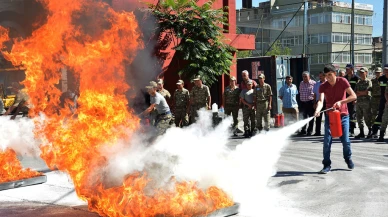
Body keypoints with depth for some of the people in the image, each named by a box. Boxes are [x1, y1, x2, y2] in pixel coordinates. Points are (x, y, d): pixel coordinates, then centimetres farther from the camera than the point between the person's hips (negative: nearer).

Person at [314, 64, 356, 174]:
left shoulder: (342, 81, -11)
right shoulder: (323, 86, -9)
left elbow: (353, 96, -16)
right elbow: (321, 100, -23)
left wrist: (341, 102, -29)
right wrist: (318, 110, -44)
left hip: (343, 115, 0)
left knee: (345, 140, 4)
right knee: (327, 141, -6)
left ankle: (348, 159, 30)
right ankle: (327, 165, 1)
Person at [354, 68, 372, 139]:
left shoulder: (368, 81, 0)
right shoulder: (358, 83, 18)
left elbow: (366, 92, -10)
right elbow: (355, 93, 14)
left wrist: (359, 92, -1)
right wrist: (362, 93, -3)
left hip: (366, 101, -6)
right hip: (358, 101, 6)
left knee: (367, 118, -5)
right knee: (359, 118, 5)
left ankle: (370, 131, 11)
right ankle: (361, 133, 11)